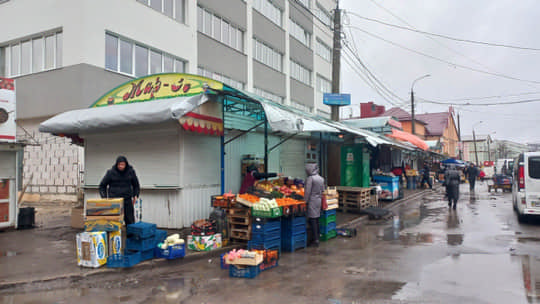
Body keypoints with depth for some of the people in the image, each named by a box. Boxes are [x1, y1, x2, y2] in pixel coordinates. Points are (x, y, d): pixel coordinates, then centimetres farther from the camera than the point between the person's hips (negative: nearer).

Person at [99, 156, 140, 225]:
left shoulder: (131, 172, 2)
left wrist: (135, 195, 4)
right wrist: (104, 197, -2)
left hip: (127, 201, 1)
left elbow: (136, 185, 16)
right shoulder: (110, 172, -3)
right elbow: (102, 186, 7)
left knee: (130, 221, 3)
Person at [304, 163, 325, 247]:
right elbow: (322, 190, 14)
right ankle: (317, 237, 19)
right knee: (317, 219, 14)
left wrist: (305, 201, -8)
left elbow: (307, 191, -15)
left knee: (312, 220, -5)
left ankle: (315, 239, -7)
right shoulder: (321, 178, 9)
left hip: (312, 200, -8)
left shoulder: (310, 178, -14)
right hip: (319, 200, 8)